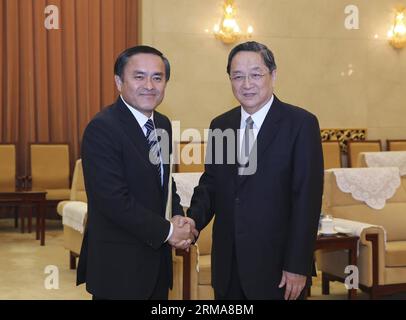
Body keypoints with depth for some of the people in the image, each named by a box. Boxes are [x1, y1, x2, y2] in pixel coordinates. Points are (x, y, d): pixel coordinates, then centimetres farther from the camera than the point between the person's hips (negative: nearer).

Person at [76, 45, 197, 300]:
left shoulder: (163, 124, 7)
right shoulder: (102, 128, -18)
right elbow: (114, 200, -23)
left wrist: (178, 219, -4)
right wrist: (167, 231, -14)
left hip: (157, 258, 7)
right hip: (119, 266, -7)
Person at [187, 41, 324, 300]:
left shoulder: (301, 123, -9)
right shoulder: (220, 125, 7)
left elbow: (307, 198, -12)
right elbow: (210, 184, 12)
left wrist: (298, 266, -14)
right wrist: (193, 222, -8)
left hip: (276, 265, -4)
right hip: (227, 264, 4)